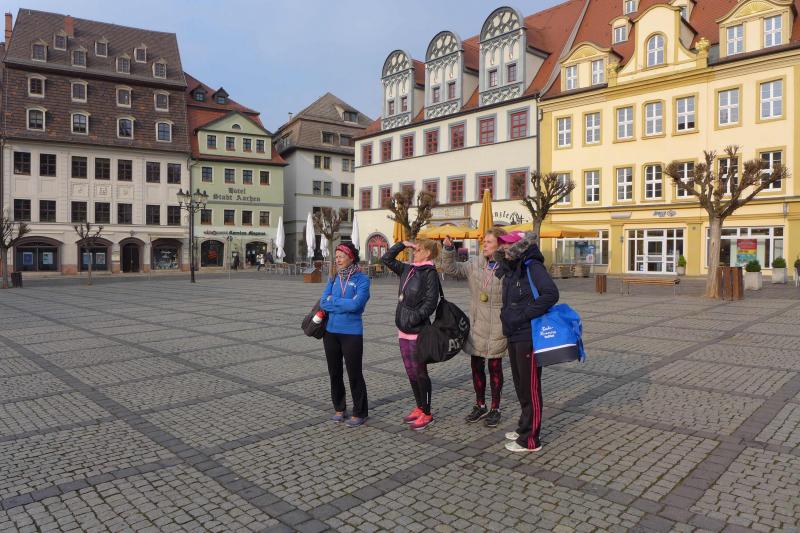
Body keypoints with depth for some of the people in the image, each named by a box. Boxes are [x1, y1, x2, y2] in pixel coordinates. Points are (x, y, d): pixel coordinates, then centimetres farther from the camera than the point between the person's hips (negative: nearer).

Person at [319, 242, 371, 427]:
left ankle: (359, 413, 18)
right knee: (334, 373, 14)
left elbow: (356, 304, -20)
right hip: (331, 331, 5)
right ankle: (339, 409, 31)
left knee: (354, 374, 3)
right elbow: (323, 302, -3)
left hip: (351, 332, -5)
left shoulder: (362, 279, -7)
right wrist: (345, 305, -14)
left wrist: (333, 301, -9)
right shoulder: (333, 279, 7)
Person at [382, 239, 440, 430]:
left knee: (420, 373, 1)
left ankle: (426, 413, 14)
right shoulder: (407, 269, 12)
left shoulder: (430, 273, -10)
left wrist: (415, 317, -22)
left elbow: (431, 302, -16)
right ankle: (419, 408, 29)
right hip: (404, 330, 8)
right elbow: (386, 259, 19)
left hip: (418, 331, -8)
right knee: (410, 372, 15)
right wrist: (402, 244, 11)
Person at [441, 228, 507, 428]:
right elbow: (451, 269, 6)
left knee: (495, 367, 8)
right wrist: (449, 250, -8)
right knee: (476, 366, 14)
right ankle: (480, 406, 32)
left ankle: (495, 409, 25)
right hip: (476, 326, 5)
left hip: (497, 328, -5)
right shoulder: (475, 267, 4)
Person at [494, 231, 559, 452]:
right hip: (514, 337, 9)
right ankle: (524, 428, 35)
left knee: (530, 388, 0)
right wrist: (506, 318, 11)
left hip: (528, 337, -9)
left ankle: (530, 440, 10)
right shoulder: (509, 271, 13)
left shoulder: (532, 267, -14)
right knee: (520, 385, 20)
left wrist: (524, 315, -24)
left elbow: (551, 294, -27)